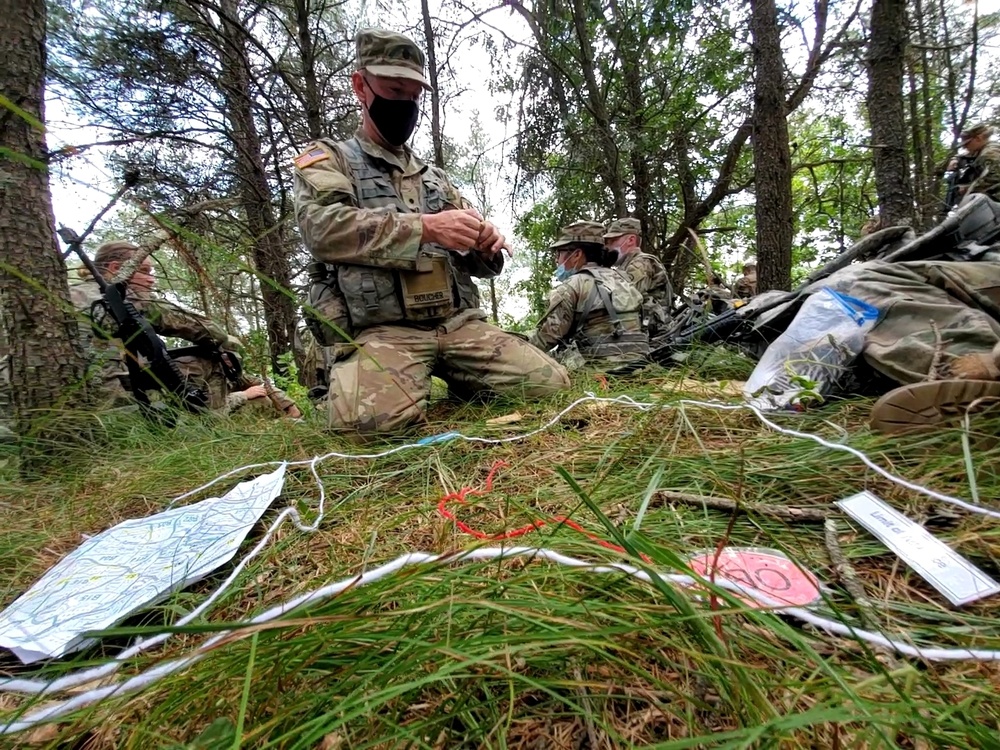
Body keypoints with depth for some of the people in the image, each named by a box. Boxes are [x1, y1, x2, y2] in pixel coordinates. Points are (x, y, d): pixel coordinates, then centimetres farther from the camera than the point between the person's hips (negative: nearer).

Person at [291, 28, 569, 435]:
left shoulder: (435, 178, 25)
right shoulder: (327, 158, 11)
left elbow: (473, 260, 22)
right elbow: (324, 228, -12)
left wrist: (485, 247, -3)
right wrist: (424, 228, -20)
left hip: (459, 322, 4)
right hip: (378, 331, -4)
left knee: (551, 386, -10)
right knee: (375, 415, -34)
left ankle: (459, 383, 13)